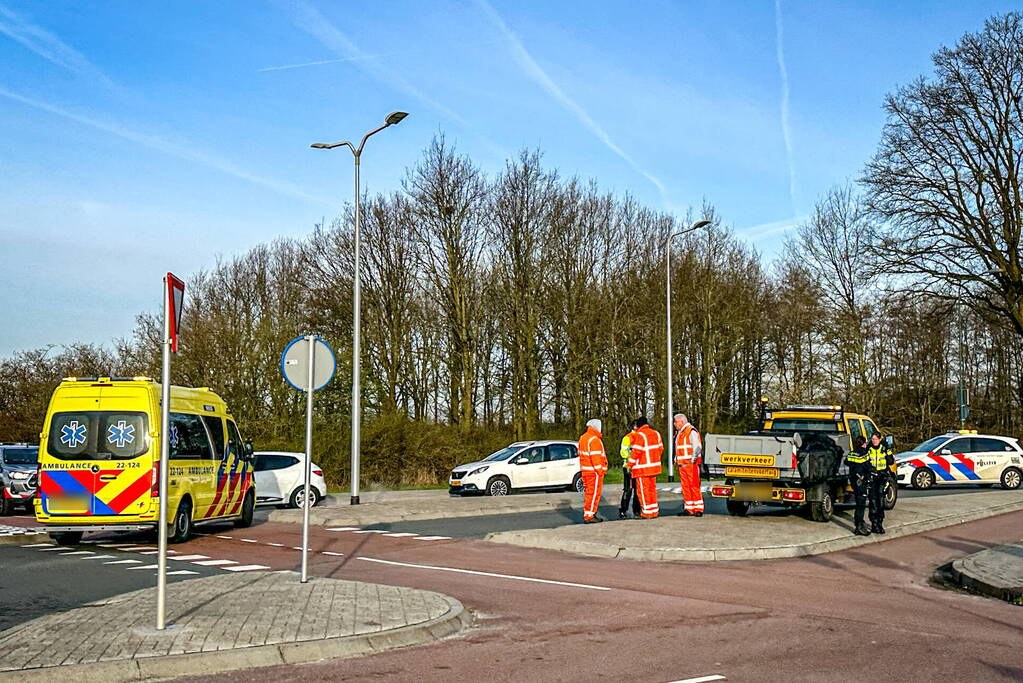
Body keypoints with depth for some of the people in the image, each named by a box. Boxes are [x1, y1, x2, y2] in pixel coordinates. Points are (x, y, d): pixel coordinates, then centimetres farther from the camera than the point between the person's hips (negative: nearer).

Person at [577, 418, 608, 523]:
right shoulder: (594, 440, -16)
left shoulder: (582, 438, 14)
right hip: (594, 471, -10)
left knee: (588, 492, 15)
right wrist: (600, 471, -17)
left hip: (585, 471, 10)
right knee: (594, 493, -6)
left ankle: (587, 513, 21)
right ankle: (589, 516, -6)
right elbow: (595, 457, -20)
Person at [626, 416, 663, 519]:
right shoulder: (656, 434, 8)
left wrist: (630, 464, -8)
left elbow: (636, 452, -17)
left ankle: (647, 512, 2)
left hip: (642, 468, -7)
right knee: (652, 488, 15)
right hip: (654, 466, 7)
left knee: (643, 489, 1)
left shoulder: (640, 435, -14)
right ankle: (654, 511, 18)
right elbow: (660, 448, 13)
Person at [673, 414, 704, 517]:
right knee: (685, 486, 8)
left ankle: (698, 509, -6)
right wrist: (676, 461, 16)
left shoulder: (691, 432, -9)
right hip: (681, 465, 9)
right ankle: (688, 508, 11)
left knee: (694, 486, -8)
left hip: (691, 464, -9)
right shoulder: (679, 433, 19)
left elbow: (697, 447, -15)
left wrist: (693, 461, -16)